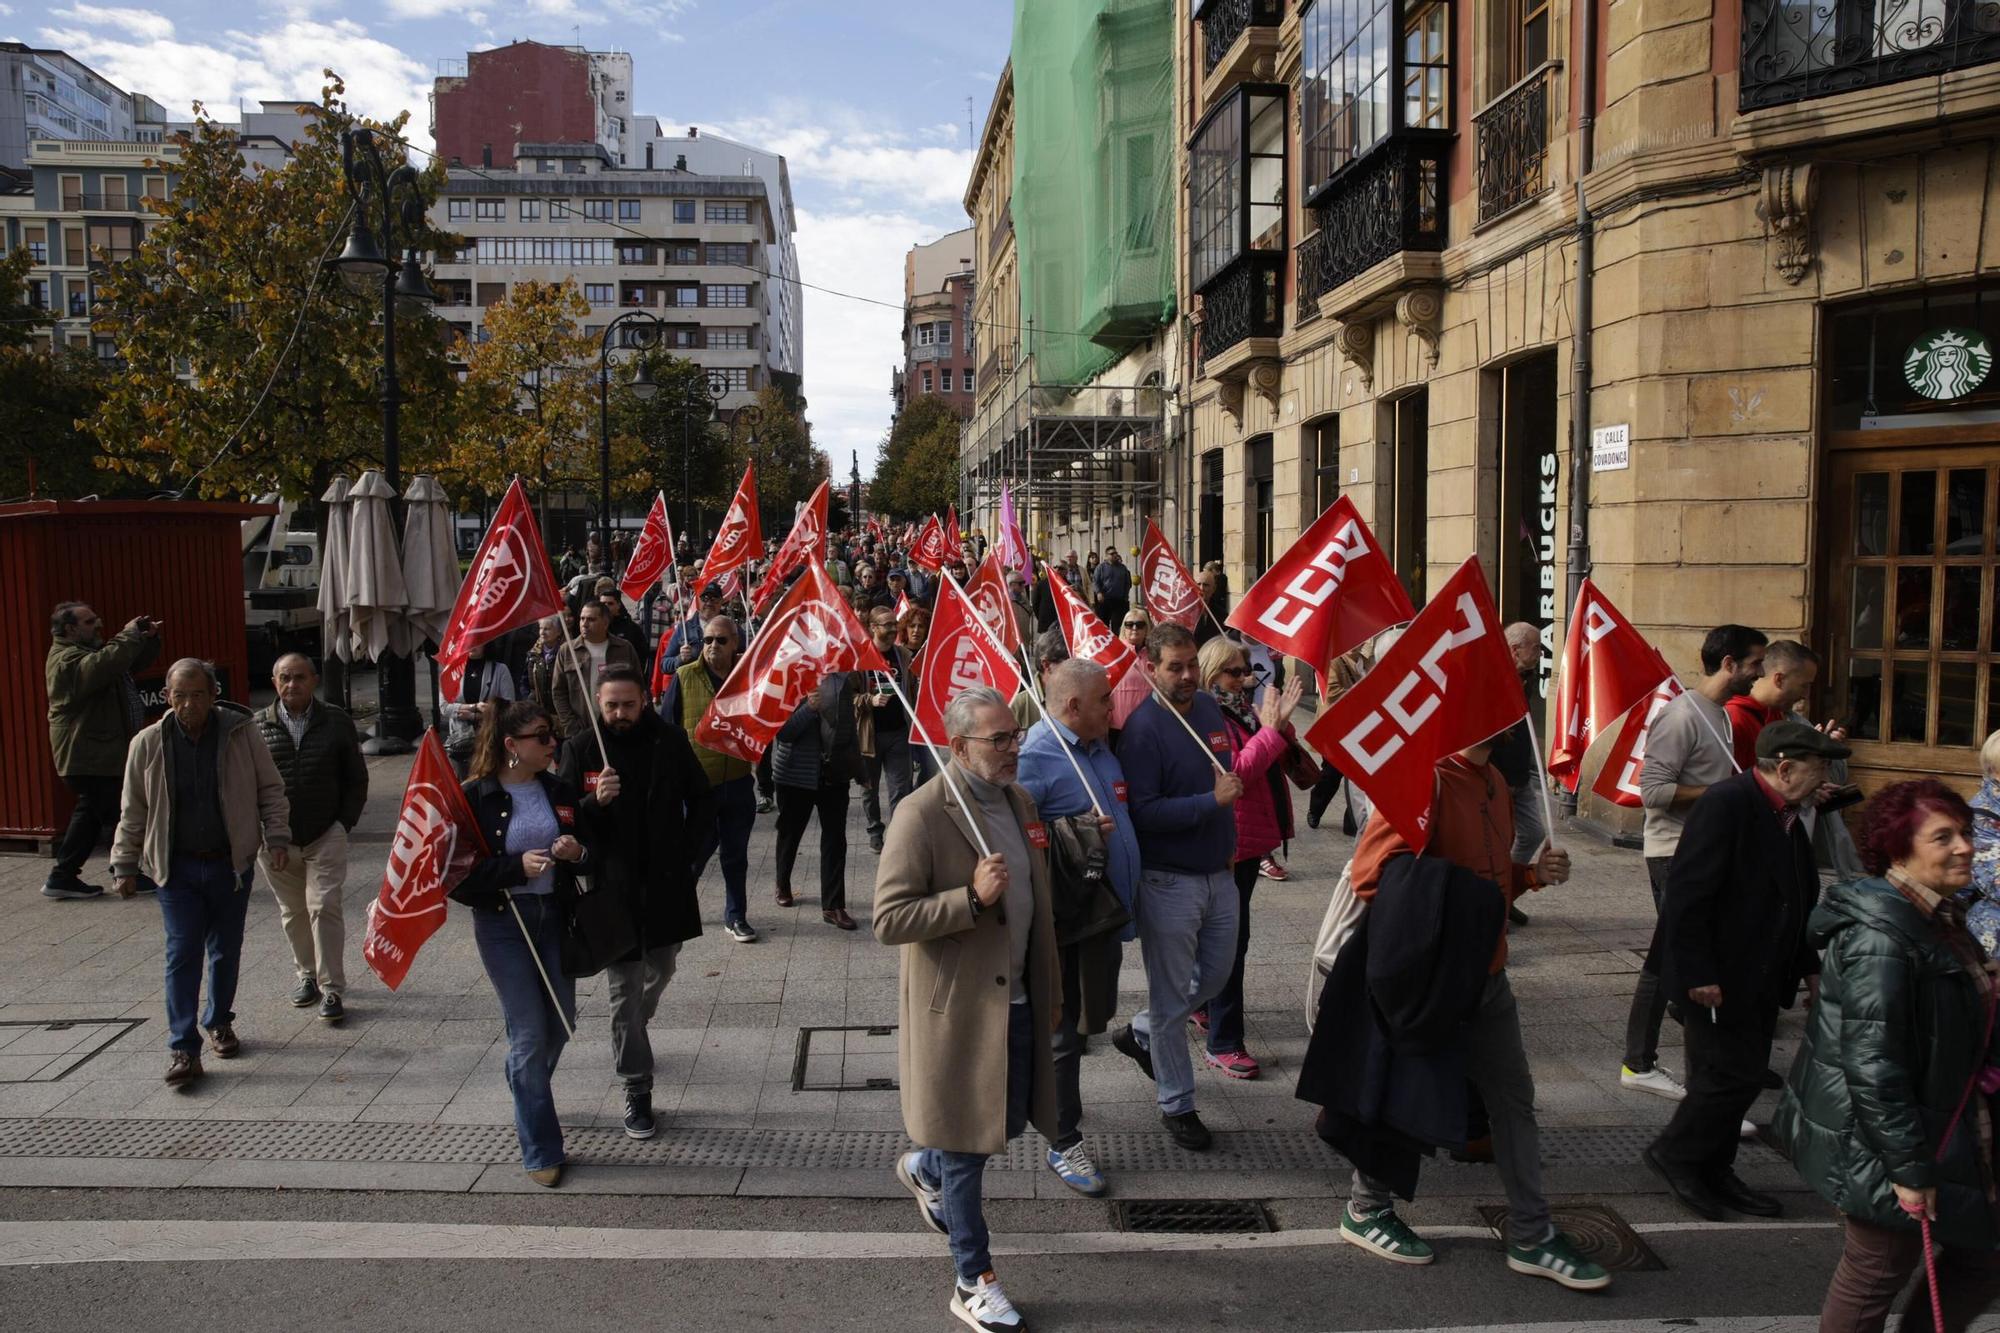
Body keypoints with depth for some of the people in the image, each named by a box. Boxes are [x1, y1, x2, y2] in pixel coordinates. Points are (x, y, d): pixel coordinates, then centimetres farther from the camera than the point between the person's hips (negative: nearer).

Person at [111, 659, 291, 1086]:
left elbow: (271, 790, 4)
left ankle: (219, 1023, 32)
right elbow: (133, 812, 7)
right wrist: (125, 865, 6)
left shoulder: (242, 734, -4)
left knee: (226, 950, 12)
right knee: (183, 954, -5)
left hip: (232, 863, 1)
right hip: (177, 867, 0)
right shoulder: (148, 744, -2)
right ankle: (184, 1049, -3)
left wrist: (277, 837, -7)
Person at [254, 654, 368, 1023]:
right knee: (292, 912, 12)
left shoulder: (336, 723, 0)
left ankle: (331, 989, -1)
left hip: (326, 836, -2)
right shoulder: (258, 727, 0)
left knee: (324, 907, -7)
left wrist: (344, 823, -1)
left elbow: (357, 779, 7)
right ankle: (307, 975, 29)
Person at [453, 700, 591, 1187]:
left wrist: (578, 853, -9)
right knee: (530, 1033, -4)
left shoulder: (560, 791, 5)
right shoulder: (476, 797, -9)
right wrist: (517, 866, -23)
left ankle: (525, 1095, 44)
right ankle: (541, 1152, 9)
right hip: (502, 923, -5)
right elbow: (460, 872, -11)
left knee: (561, 1024, 12)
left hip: (555, 918, 5)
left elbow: (592, 852, 14)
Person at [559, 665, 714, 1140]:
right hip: (612, 886, -2)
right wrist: (595, 801, -25)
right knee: (623, 993, 1)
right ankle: (637, 1091, 11)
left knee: (659, 972, 20)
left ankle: (630, 1038, 49)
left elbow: (701, 799, 10)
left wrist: (688, 848, -1)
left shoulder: (670, 742, -3)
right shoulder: (580, 749, -6)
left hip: (667, 883, 2)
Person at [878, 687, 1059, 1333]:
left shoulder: (1020, 803, 7)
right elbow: (888, 920, -20)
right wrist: (972, 897, -29)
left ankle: (923, 1169, 47)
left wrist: (1050, 991, 18)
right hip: (957, 1009, -7)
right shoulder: (922, 814, -17)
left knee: (1009, 1122, 17)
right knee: (967, 1146, 5)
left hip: (1017, 1003, 7)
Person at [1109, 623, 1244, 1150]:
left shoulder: (1209, 707, 4)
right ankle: (1177, 1104, 21)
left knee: (1215, 976, 20)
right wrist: (1212, 800, -25)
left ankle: (1140, 1033, 42)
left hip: (1219, 874, 7)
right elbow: (1142, 813, -24)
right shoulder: (1143, 728, -18)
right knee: (1172, 995, 5)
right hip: (1169, 883, -7)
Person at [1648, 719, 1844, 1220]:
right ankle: (1674, 1153, 14)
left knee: (1745, 1075, 14)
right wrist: (1697, 973, -24)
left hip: (1761, 977, 10)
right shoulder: (1726, 804, -20)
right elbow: (1687, 893, -24)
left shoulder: (1788, 815, 10)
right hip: (1720, 977, -10)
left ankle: (1713, 1171, 27)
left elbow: (1800, 897, 19)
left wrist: (1809, 966, 16)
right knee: (1735, 1072, -5)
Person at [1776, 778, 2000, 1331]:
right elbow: (1871, 1063, -27)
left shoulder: (1938, 919, 9)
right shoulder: (1880, 937, -24)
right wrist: (1908, 1166, -23)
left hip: (1941, 1135, 10)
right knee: (1876, 1274, 4)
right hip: (1880, 1145, -10)